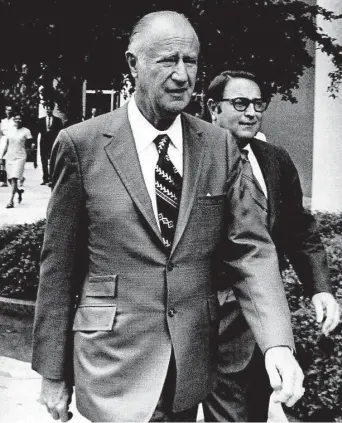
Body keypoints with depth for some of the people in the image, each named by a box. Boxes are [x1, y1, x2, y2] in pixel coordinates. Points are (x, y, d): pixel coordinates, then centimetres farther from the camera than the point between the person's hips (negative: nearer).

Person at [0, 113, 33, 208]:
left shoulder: (26, 131, -2)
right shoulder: (10, 130, 8)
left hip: (20, 157, -5)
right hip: (9, 157, 5)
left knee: (14, 178, -14)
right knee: (9, 179, 8)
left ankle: (11, 201, -14)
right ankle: (19, 191, 37)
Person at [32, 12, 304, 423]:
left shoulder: (219, 145, 1)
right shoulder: (81, 144, -8)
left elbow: (250, 248, -2)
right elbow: (58, 266, -5)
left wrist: (278, 343, -16)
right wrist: (53, 372, -2)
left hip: (193, 367, 4)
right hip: (116, 368, -4)